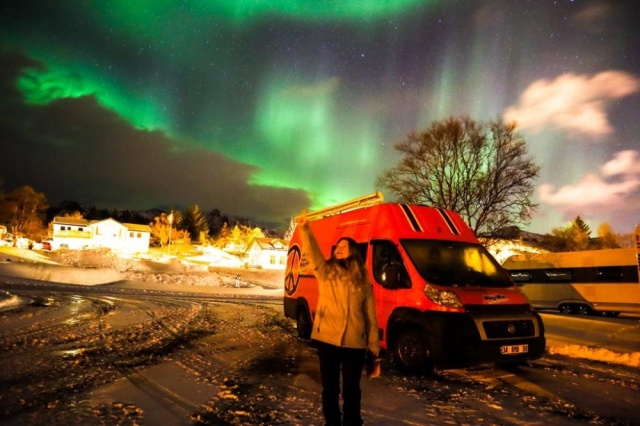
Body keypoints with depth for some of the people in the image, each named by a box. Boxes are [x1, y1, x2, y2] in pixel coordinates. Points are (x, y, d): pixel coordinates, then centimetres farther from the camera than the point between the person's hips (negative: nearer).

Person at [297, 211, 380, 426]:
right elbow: (311, 252, -13)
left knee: (351, 389, 9)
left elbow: (370, 313, 6)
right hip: (327, 339, 0)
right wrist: (304, 228, -29)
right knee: (330, 387, 11)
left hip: (354, 343, 0)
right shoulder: (325, 272, 5)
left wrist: (374, 343, 4)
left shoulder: (362, 280, 5)